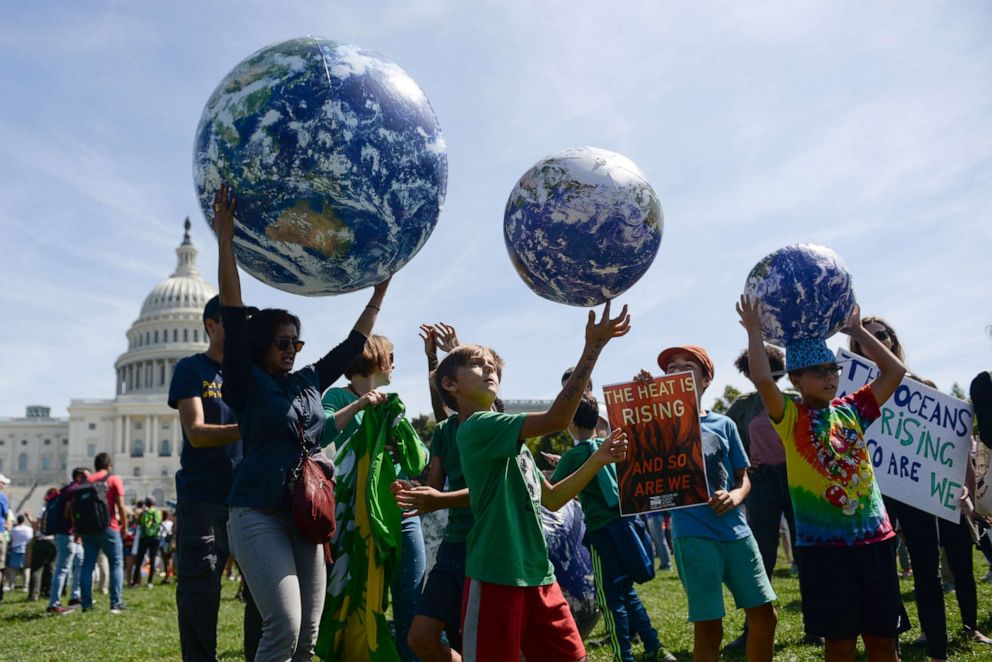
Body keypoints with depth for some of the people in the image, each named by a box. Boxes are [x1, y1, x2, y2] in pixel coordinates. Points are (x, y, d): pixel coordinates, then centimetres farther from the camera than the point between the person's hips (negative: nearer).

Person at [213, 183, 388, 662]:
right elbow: (232, 314, -10)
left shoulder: (310, 382, 14)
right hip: (259, 515, -6)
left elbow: (354, 342, 21)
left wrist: (381, 287, 22)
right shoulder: (247, 382, -1)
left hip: (305, 516, 6)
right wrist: (225, 236, -16)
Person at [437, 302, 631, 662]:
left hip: (538, 573, 9)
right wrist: (593, 348, -21)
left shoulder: (511, 439, 17)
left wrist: (598, 459, 6)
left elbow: (552, 498, 18)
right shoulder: (476, 428, -12)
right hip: (496, 576, -9)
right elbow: (556, 419, -22)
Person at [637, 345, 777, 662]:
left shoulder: (724, 424, 9)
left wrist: (735, 497, -9)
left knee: (764, 615, 10)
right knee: (709, 627, 0)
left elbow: (743, 477, 14)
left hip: (736, 530, 4)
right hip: (693, 536, -4)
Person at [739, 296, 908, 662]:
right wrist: (754, 331, -11)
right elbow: (762, 379, -21)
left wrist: (856, 329, 9)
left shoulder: (850, 409, 8)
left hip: (874, 538, 4)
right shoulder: (791, 418, -4)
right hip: (823, 545, -4)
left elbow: (895, 370, 7)